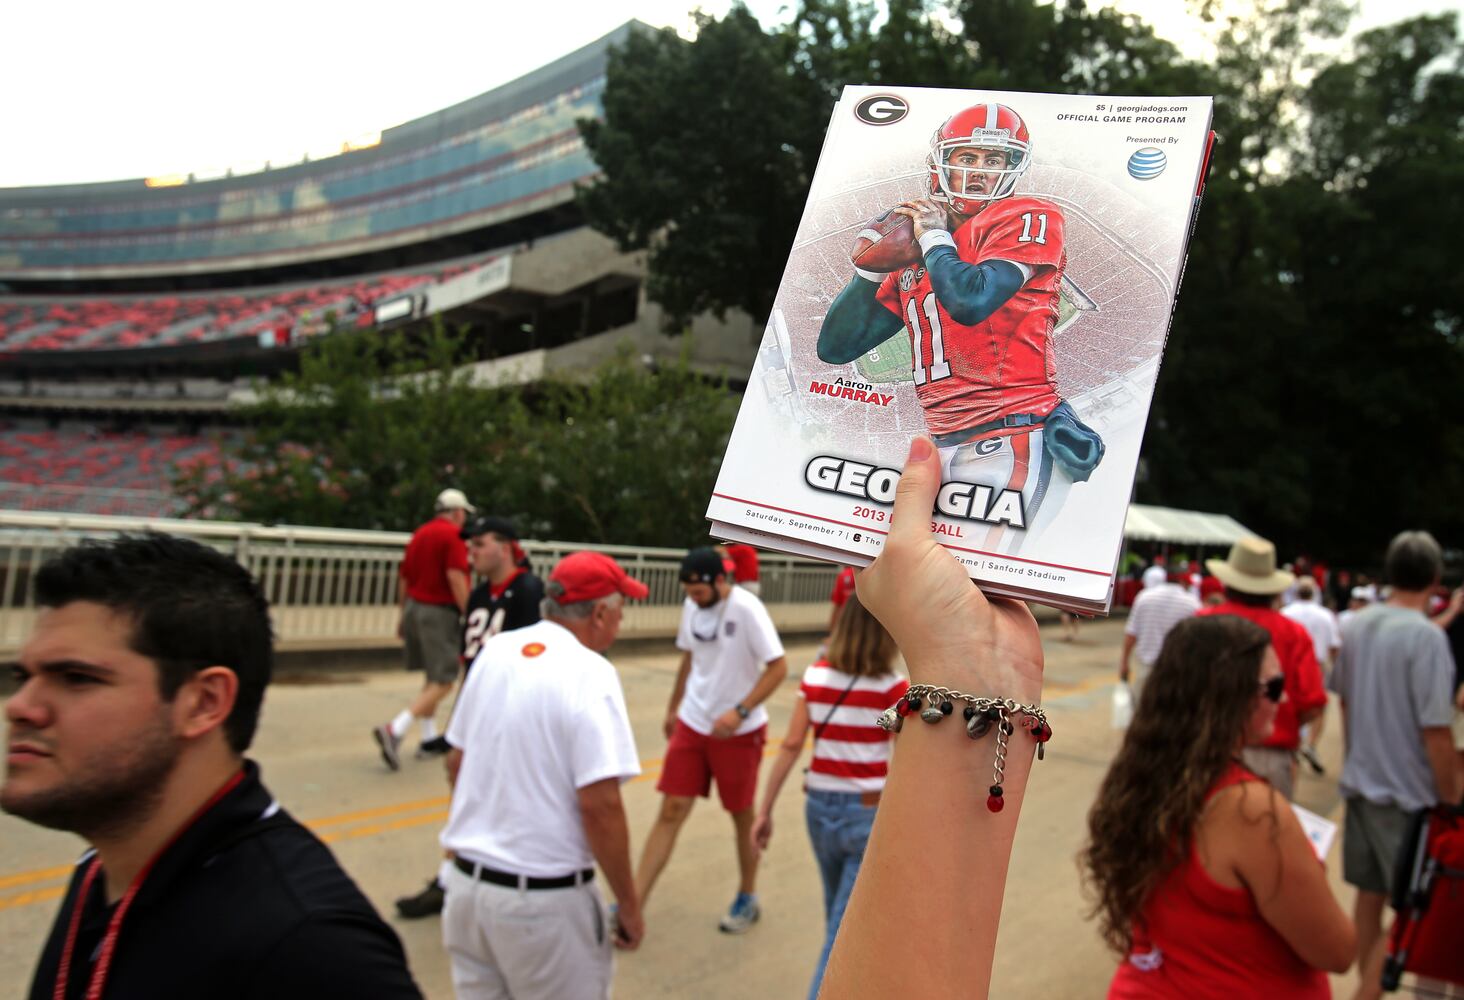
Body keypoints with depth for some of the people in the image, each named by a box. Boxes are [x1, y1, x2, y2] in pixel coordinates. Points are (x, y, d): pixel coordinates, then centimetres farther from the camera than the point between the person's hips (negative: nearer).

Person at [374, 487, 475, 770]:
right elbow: (455, 577, -19)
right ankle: (395, 730, -17)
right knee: (443, 683, -5)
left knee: (431, 677, 19)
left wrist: (404, 617, 23)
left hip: (413, 607, 9)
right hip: (440, 612, -9)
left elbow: (405, 578, 16)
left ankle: (429, 737, 24)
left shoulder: (419, 534, 14)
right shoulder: (452, 535, -10)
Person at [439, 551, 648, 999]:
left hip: (467, 880, 6)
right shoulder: (589, 674, -17)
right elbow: (599, 805, -21)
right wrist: (629, 905, -11)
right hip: (544, 898, -6)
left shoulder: (493, 652, 3)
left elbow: (456, 762, 12)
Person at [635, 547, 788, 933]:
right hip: (692, 724, 5)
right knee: (671, 811, 2)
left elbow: (778, 667, -18)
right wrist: (673, 707, 19)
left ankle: (747, 898, 32)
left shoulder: (746, 609, -19)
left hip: (738, 731, -5)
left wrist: (740, 711, -26)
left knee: (742, 817, 12)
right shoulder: (692, 606, 0)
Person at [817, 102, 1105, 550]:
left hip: (1011, 442, -7)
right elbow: (835, 348, 14)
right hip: (946, 447, 7)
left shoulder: (1029, 219, -2)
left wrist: (935, 238, -4)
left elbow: (971, 302, -23)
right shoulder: (914, 252, 16)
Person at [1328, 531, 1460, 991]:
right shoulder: (1426, 636, -20)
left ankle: (1368, 983, 30)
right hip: (1408, 794, -7)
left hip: (1360, 782, 7)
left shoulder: (1357, 625, 1)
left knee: (1369, 897, 18)